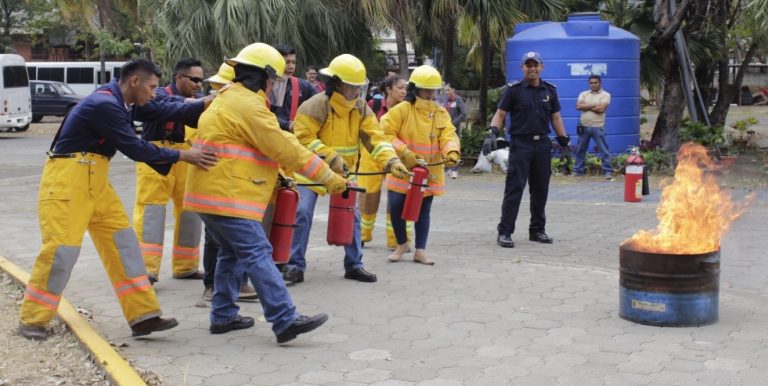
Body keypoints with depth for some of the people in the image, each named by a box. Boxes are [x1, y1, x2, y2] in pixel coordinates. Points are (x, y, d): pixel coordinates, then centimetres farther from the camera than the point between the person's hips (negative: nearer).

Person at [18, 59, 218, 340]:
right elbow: (135, 148, -22)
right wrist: (182, 156, -17)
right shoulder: (105, 105, -22)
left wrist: (206, 104, -2)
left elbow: (164, 111, 5)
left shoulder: (123, 102, 8)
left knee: (122, 240, 4)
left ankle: (143, 316, 5)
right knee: (63, 246, -9)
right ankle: (32, 320, 8)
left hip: (95, 180, 10)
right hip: (67, 179, -10)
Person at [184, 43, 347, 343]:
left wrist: (275, 178, 23)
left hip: (210, 193, 11)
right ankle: (286, 322, -14)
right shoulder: (249, 105, -14)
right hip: (228, 197, -11)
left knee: (232, 254, 18)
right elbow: (285, 149, -15)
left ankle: (223, 316, 23)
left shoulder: (226, 99, 19)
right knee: (258, 255, -12)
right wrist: (328, 177, -10)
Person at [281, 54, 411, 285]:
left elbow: (374, 138, -9)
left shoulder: (361, 109, -3)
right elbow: (304, 139, -21)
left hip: (343, 173, 5)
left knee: (351, 216, 4)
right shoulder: (315, 107, -20)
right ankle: (295, 265, 0)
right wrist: (330, 157, -29)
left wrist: (391, 161, -25)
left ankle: (354, 265, 17)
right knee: (302, 214, -12)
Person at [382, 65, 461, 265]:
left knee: (423, 211, 9)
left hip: (429, 171, 3)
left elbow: (448, 136, -6)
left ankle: (420, 250, 19)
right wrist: (405, 153, -18)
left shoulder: (441, 113, 3)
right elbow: (386, 134, -11)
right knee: (396, 207, -6)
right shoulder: (402, 110, -10)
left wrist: (452, 152, -27)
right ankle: (402, 244, 19)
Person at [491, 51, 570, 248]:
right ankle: (504, 232, -6)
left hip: (542, 145, 4)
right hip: (520, 144, -4)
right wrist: (494, 130, -19)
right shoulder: (513, 89, 0)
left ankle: (537, 230, 19)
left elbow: (556, 117, 17)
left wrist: (564, 139, 12)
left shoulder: (550, 90, 12)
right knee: (514, 188, -8)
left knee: (540, 189, 8)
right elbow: (500, 114, -2)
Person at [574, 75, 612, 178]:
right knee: (580, 150, 11)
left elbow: (601, 109, -16)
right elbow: (578, 106, -5)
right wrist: (594, 105, -10)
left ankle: (608, 171, -3)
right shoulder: (583, 94, 11)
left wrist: (586, 106, -6)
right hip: (584, 126, 4)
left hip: (598, 127, -4)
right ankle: (577, 170, 20)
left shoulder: (605, 95, -1)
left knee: (604, 150, -5)